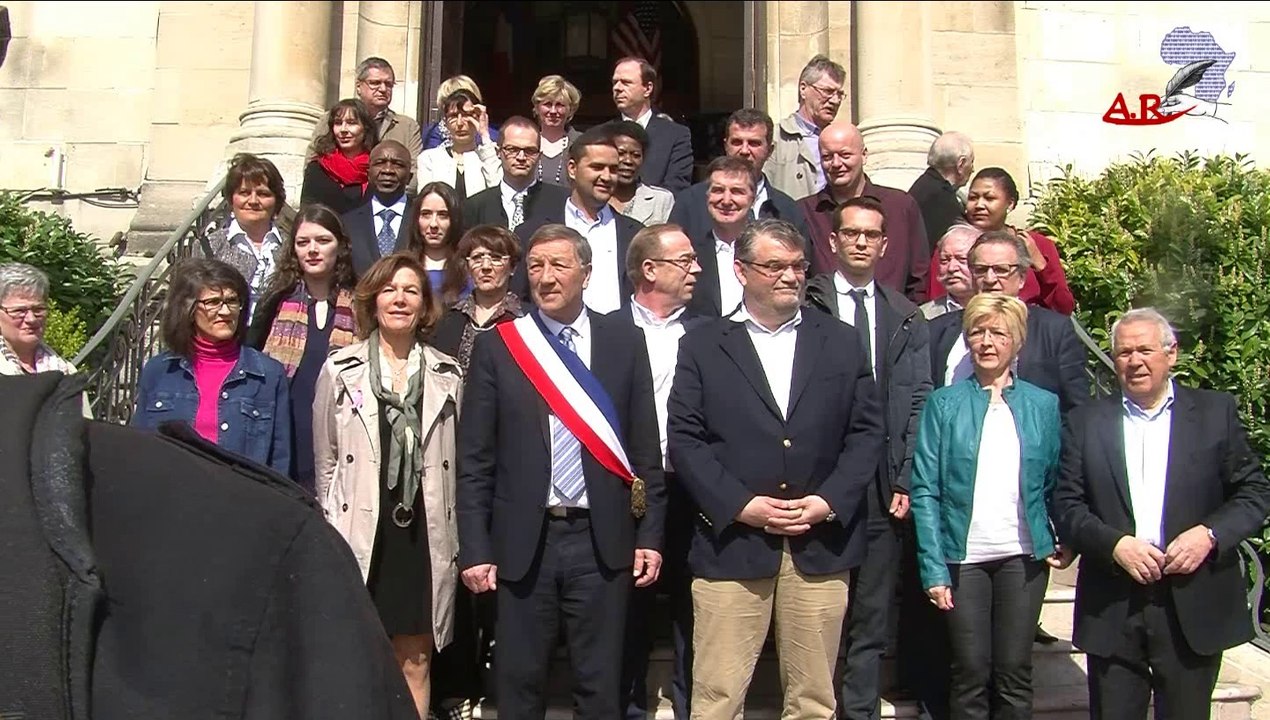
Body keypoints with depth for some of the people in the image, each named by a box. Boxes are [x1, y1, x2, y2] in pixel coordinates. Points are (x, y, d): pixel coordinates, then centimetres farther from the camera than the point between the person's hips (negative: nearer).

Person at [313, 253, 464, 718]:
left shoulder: (447, 375, 6)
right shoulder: (340, 369, 2)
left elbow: (455, 462, 6)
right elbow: (326, 460, 6)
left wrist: (455, 538, 3)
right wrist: (332, 532, 4)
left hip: (424, 534, 1)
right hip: (361, 535, -1)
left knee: (415, 664, 8)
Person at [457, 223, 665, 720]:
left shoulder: (624, 341, 3)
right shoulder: (497, 346, 1)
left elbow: (646, 448, 5)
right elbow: (475, 460, 0)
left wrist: (650, 535, 1)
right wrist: (475, 549, -4)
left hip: (602, 541, 0)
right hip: (523, 542, 0)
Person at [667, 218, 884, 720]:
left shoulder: (842, 343, 11)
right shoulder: (703, 347, 4)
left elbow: (866, 432, 7)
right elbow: (684, 437, -2)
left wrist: (828, 501, -7)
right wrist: (741, 506, -11)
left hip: (821, 543, 2)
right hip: (731, 542, -2)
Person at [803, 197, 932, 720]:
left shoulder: (906, 318, 12)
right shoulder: (806, 306, 0)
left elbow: (918, 403, 8)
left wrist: (906, 480, -1)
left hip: (882, 488, 3)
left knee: (871, 619, 10)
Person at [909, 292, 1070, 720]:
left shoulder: (1043, 405, 7)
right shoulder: (944, 404, 1)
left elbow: (1055, 484, 11)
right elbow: (925, 490, -3)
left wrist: (1066, 541, -4)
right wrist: (933, 568, -10)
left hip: (1024, 557, 2)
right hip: (963, 557, -1)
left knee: (1015, 674, 5)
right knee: (970, 675, 3)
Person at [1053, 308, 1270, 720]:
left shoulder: (1216, 412, 5)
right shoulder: (1087, 422, 7)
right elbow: (1066, 505, 2)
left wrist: (1210, 534, -13)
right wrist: (1115, 544, -14)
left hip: (1194, 608, 0)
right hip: (1112, 609, 1)